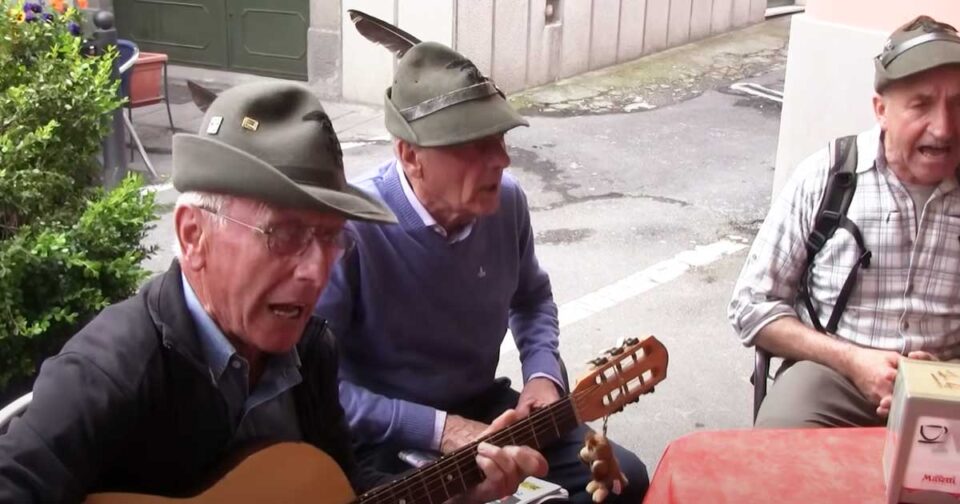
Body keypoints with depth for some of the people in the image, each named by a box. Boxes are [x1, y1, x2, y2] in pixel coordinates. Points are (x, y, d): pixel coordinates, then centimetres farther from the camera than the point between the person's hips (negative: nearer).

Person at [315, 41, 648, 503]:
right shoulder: (350, 229, -27)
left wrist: (543, 373, -2)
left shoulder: (505, 201, -5)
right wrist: (438, 428, -25)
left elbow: (532, 297, 16)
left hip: (484, 409, 6)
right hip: (385, 438, -6)